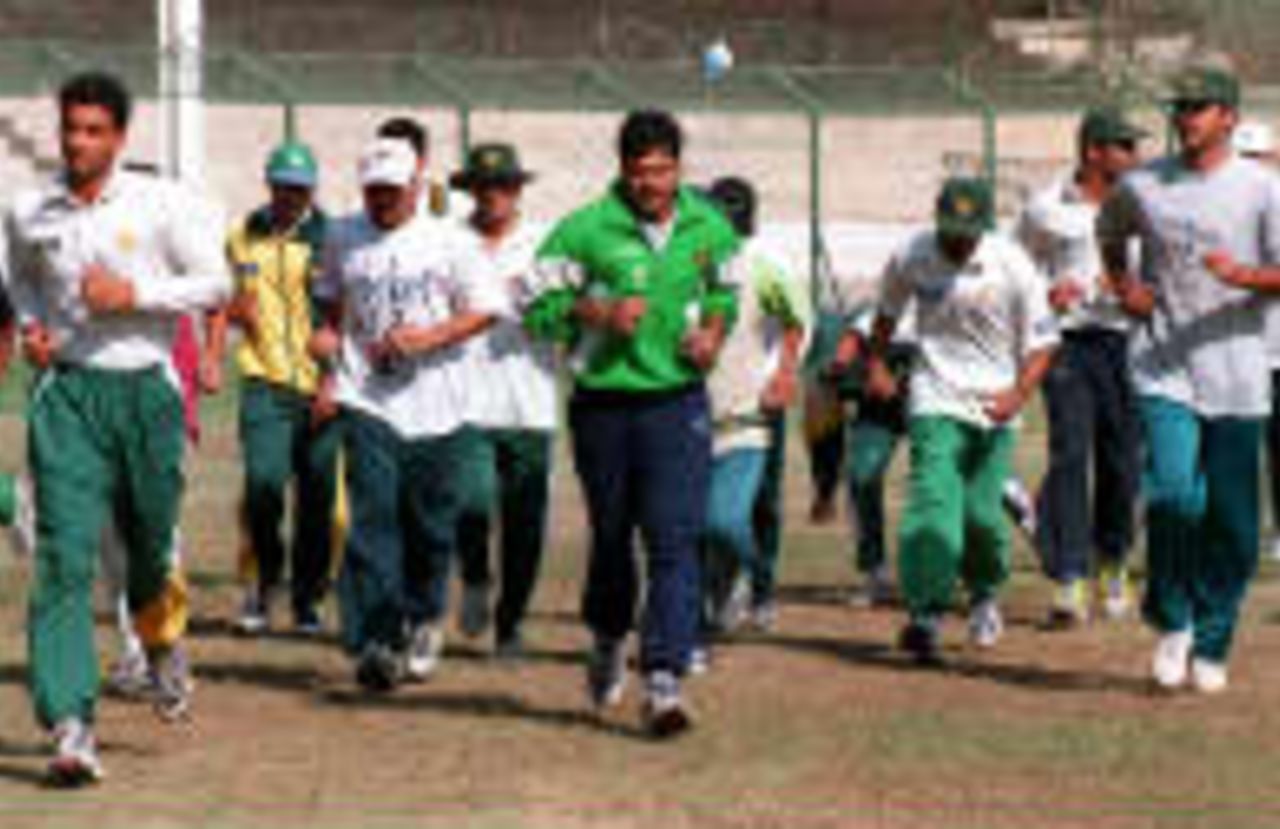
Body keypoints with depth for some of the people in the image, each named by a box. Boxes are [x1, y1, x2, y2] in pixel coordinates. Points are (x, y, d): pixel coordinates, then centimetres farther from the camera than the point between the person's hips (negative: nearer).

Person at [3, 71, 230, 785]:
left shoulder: (161, 204, -3)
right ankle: (72, 726, -18)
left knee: (150, 540, 12)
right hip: (67, 389, 1)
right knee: (65, 556, -12)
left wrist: (135, 294, -12)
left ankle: (162, 640, 49)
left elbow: (215, 282, 0)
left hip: (145, 387, 0)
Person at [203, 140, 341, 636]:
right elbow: (223, 303, 22)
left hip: (320, 389, -1)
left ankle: (307, 596, 19)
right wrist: (212, 358, 11)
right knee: (263, 483, -16)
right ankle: (264, 578, 6)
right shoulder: (243, 238, 10)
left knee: (317, 498, 3)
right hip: (265, 383, 1)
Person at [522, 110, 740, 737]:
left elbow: (724, 292, 20)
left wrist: (713, 331, 0)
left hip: (677, 404, 1)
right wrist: (599, 313, -17)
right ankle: (607, 640, 42)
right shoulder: (585, 230, -9)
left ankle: (663, 682, -15)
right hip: (603, 403, -1)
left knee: (675, 541, -11)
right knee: (610, 537, 14)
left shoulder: (709, 228, 2)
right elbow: (538, 306, -2)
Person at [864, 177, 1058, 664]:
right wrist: (876, 365, 20)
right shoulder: (911, 258, -6)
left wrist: (1019, 393, -19)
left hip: (994, 407, 0)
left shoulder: (1012, 267, -11)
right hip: (936, 402, 0)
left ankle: (984, 592, 30)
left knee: (981, 511, -1)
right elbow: (888, 310, 17)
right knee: (933, 500, -17)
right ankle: (925, 613, -23)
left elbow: (1041, 340, -5)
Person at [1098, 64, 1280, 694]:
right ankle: (1173, 623, 4)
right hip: (1164, 370, 0)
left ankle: (1211, 647, 17)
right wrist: (1123, 286, 11)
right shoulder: (1142, 186, 7)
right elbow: (1110, 234, 28)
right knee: (1173, 494, -17)